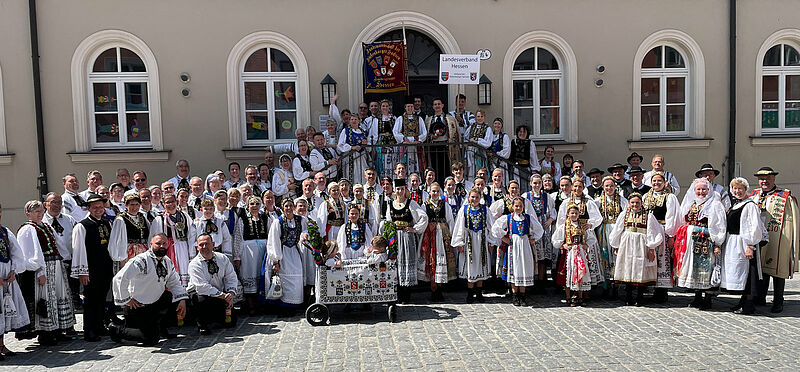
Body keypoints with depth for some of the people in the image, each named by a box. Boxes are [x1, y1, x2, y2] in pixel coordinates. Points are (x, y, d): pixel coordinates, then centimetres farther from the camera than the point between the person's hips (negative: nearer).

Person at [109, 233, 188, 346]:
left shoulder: (168, 262, 4)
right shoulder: (141, 261, -20)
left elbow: (175, 282, 11)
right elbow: (119, 278, -25)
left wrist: (182, 300, -5)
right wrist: (126, 300, -18)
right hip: (137, 306, -8)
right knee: (152, 340, -12)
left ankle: (161, 329, 10)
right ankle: (118, 330, 8)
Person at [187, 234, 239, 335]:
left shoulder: (222, 258, -2)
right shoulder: (194, 264, -17)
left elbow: (231, 278, 0)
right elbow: (202, 287, -27)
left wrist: (231, 293, -20)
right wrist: (222, 295, -30)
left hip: (220, 294, 4)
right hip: (198, 293, -4)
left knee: (230, 322, -4)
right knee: (201, 300, -39)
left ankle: (213, 317, 28)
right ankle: (202, 323, -9)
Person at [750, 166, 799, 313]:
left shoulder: (786, 196, 2)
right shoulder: (754, 195, 14)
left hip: (778, 239, -4)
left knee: (777, 270, 2)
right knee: (760, 269, 10)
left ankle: (778, 302, 12)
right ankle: (760, 298, 22)